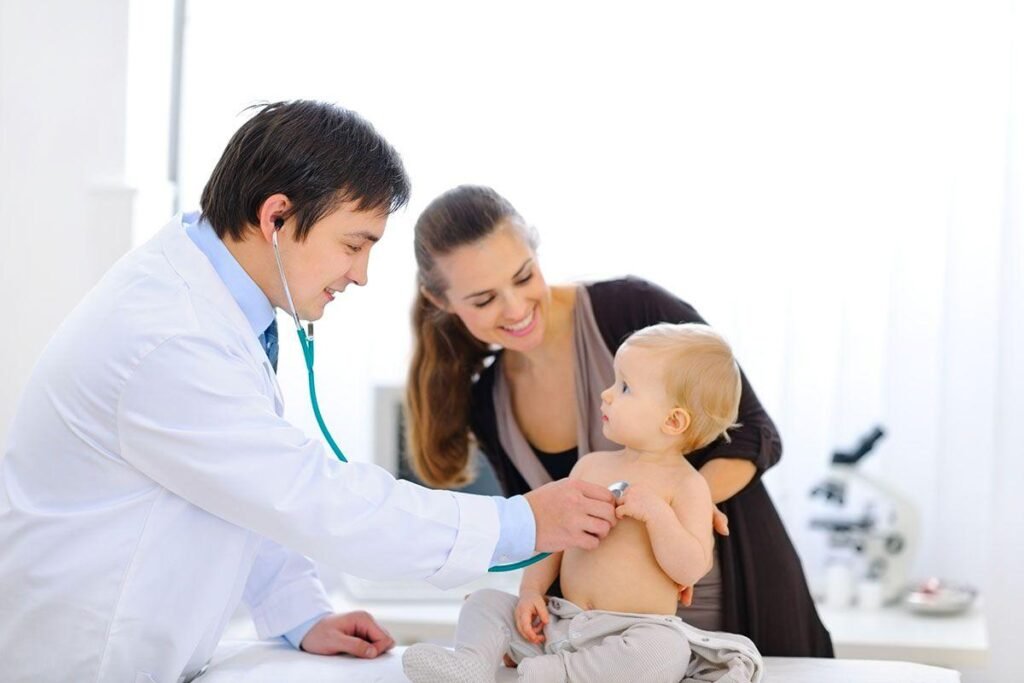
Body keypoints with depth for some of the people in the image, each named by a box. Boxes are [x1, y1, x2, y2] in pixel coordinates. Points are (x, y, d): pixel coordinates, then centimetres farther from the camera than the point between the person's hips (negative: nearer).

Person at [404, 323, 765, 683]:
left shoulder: (686, 486, -5)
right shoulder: (590, 466, 11)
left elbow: (691, 570, -12)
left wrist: (655, 512, -23)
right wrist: (531, 590, 0)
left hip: (638, 631, -5)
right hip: (560, 625, 5)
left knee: (666, 652, -37)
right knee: (484, 602, -3)